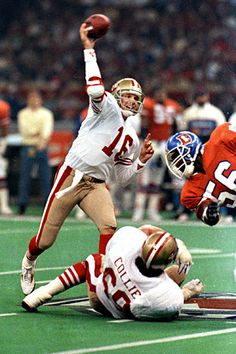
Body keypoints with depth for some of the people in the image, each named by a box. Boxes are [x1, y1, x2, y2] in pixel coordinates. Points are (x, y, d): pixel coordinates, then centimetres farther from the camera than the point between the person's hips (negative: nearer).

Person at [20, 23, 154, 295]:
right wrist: (89, 50, -24)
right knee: (45, 239, 1)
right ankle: (29, 262, 35)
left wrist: (141, 160, 4)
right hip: (71, 177, -5)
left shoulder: (131, 138, 18)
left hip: (96, 185, 5)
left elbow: (122, 177, 21)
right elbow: (95, 90, -23)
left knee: (109, 226, -25)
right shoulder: (107, 108, 0)